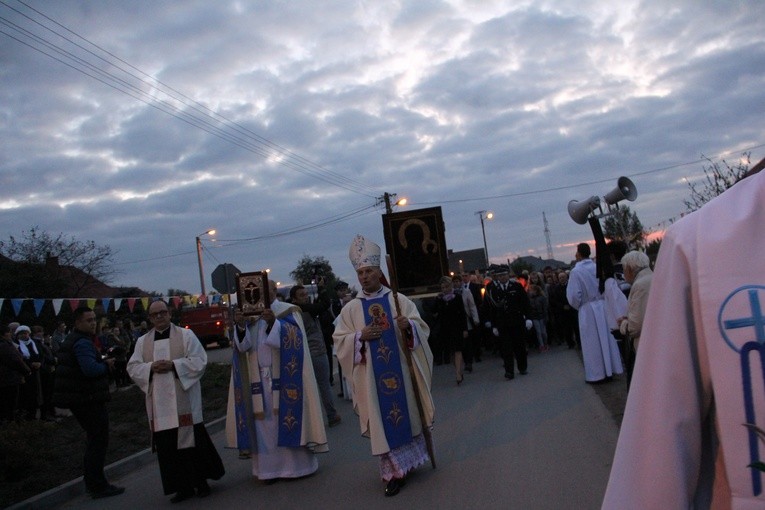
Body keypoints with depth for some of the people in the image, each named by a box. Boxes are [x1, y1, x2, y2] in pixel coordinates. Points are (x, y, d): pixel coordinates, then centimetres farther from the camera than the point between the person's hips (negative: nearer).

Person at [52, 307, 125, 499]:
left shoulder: (71, 340, 15)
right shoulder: (83, 342, -18)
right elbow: (91, 369, -31)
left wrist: (103, 363, 5)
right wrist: (106, 365, -12)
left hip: (77, 398, 10)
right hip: (89, 399, -10)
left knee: (94, 439, 20)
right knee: (98, 440, -3)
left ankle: (91, 482, 28)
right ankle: (98, 486, 0)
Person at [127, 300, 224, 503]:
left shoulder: (186, 335, 2)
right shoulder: (142, 341, 11)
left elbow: (199, 360, -5)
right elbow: (133, 367, 6)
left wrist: (173, 364, -16)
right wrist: (151, 367, -13)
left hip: (184, 398, -3)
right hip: (159, 402, 3)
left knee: (191, 438, 0)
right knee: (168, 444, 3)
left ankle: (200, 480, 15)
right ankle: (183, 486, 12)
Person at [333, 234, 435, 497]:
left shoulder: (399, 300, 1)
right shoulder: (351, 308, 1)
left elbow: (422, 327, -1)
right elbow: (339, 342, 0)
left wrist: (408, 325, -22)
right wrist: (360, 336, -17)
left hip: (401, 370, 1)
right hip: (372, 376, 0)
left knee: (409, 413, 10)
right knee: (383, 421, 2)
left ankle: (410, 461, 30)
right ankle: (394, 472, 10)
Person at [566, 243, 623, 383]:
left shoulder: (576, 271, -15)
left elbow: (574, 295, -17)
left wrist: (577, 306, 2)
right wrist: (600, 300, 14)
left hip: (587, 310, -4)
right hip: (603, 307, 5)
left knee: (592, 342, 4)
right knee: (605, 338, 13)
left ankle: (596, 374, 10)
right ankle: (609, 370, 21)